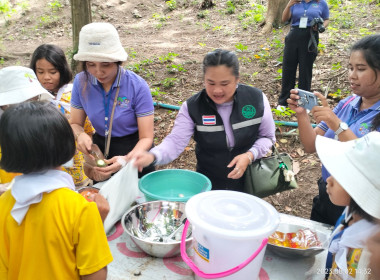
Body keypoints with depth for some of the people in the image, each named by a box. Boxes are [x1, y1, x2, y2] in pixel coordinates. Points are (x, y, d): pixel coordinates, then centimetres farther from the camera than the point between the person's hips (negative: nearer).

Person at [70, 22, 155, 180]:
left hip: (135, 152, -3)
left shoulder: (137, 86, -23)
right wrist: (81, 135, -26)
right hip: (100, 149, 3)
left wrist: (127, 160, -40)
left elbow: (146, 138, -21)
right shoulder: (81, 82, -12)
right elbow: (76, 123, -1)